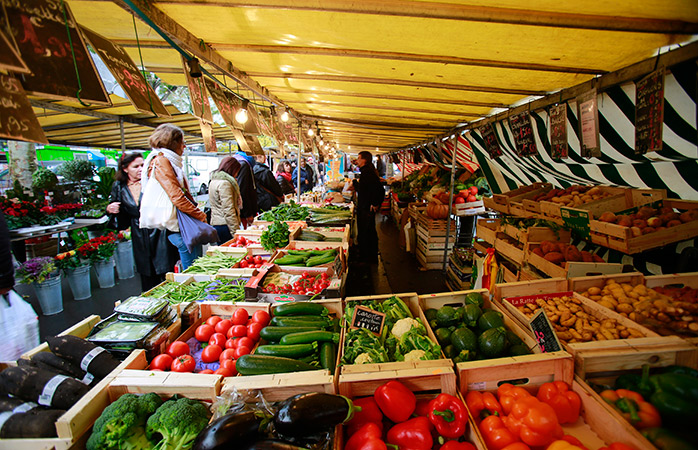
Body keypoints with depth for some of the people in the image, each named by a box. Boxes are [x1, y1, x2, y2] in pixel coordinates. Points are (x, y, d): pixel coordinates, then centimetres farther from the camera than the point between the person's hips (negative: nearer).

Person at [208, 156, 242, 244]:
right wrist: (236, 232, -19)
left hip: (215, 224, 10)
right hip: (224, 226, -10)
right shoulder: (224, 183, -13)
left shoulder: (214, 181, 17)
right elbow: (228, 210, -19)